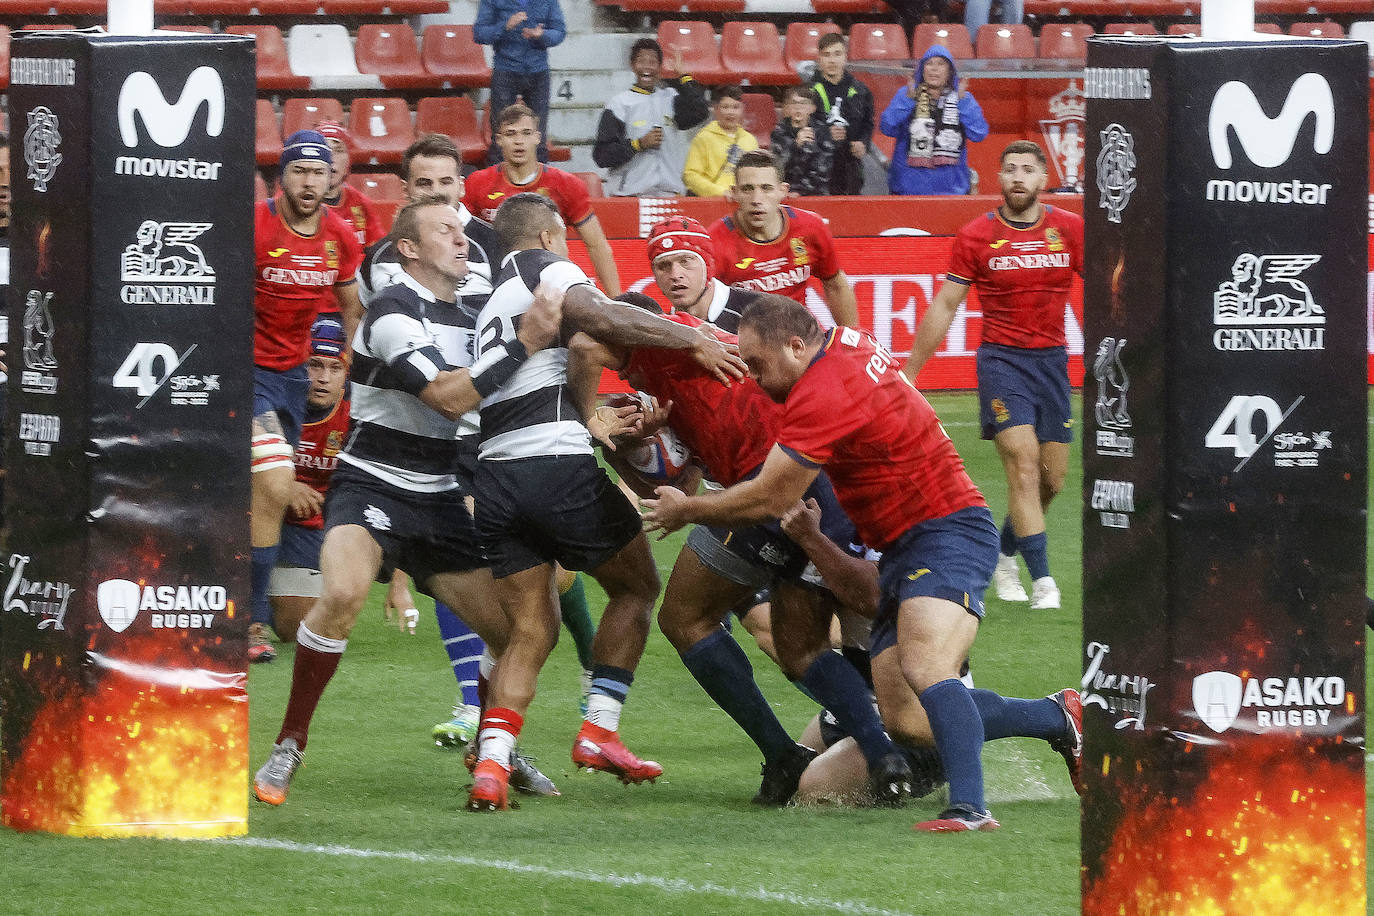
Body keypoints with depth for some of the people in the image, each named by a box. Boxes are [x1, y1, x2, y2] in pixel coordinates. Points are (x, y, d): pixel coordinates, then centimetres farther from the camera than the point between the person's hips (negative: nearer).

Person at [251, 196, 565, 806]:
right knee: (342, 595, -33)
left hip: (440, 500, 7)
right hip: (371, 487, -7)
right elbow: (448, 397, -25)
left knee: (512, 629, 2)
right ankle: (287, 750, -20)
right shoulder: (394, 313, -14)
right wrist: (525, 344, -26)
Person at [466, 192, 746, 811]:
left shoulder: (486, 302, 26)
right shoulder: (546, 269, 4)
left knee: (531, 630, 9)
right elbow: (597, 317, -17)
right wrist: (691, 338, -13)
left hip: (492, 475, 6)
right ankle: (599, 730, 4)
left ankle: (490, 763, -11)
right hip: (557, 462, -6)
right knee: (636, 587, 14)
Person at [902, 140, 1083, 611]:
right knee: (1023, 465, -17)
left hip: (1052, 360, 3)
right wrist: (908, 374, 5)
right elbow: (943, 307, 4)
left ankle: (1003, 554, 30)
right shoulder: (976, 236, -2)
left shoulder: (1070, 229, 2)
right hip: (1002, 360, -3)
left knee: (1052, 479, 5)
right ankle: (1042, 579, -18)